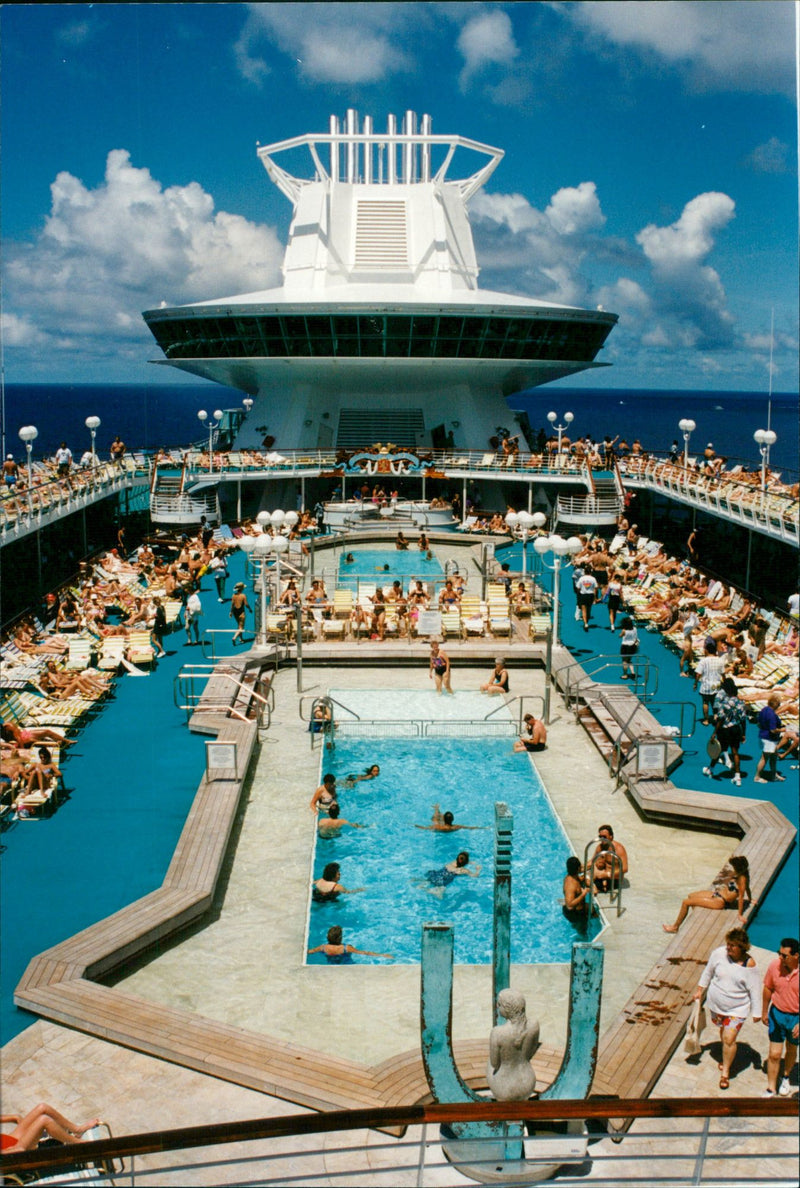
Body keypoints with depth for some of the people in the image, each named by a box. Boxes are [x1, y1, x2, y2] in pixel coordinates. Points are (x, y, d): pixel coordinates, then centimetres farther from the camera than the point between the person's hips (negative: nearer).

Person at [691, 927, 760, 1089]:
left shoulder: (749, 964, -21)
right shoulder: (719, 953, -14)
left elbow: (753, 990, -11)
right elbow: (708, 972, 3)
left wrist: (756, 1012, -4)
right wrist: (700, 990, 9)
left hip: (736, 1009, -4)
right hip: (715, 1003, 4)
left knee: (729, 1039, -7)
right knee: (723, 1031, 22)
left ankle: (725, 1072, 14)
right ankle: (728, 1058, 49)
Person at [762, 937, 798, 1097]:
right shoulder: (774, 966, -17)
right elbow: (767, 989, 0)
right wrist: (764, 1012, 9)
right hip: (777, 1014, 1)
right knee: (774, 1054, 3)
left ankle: (786, 1077, 49)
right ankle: (771, 1089, 19)